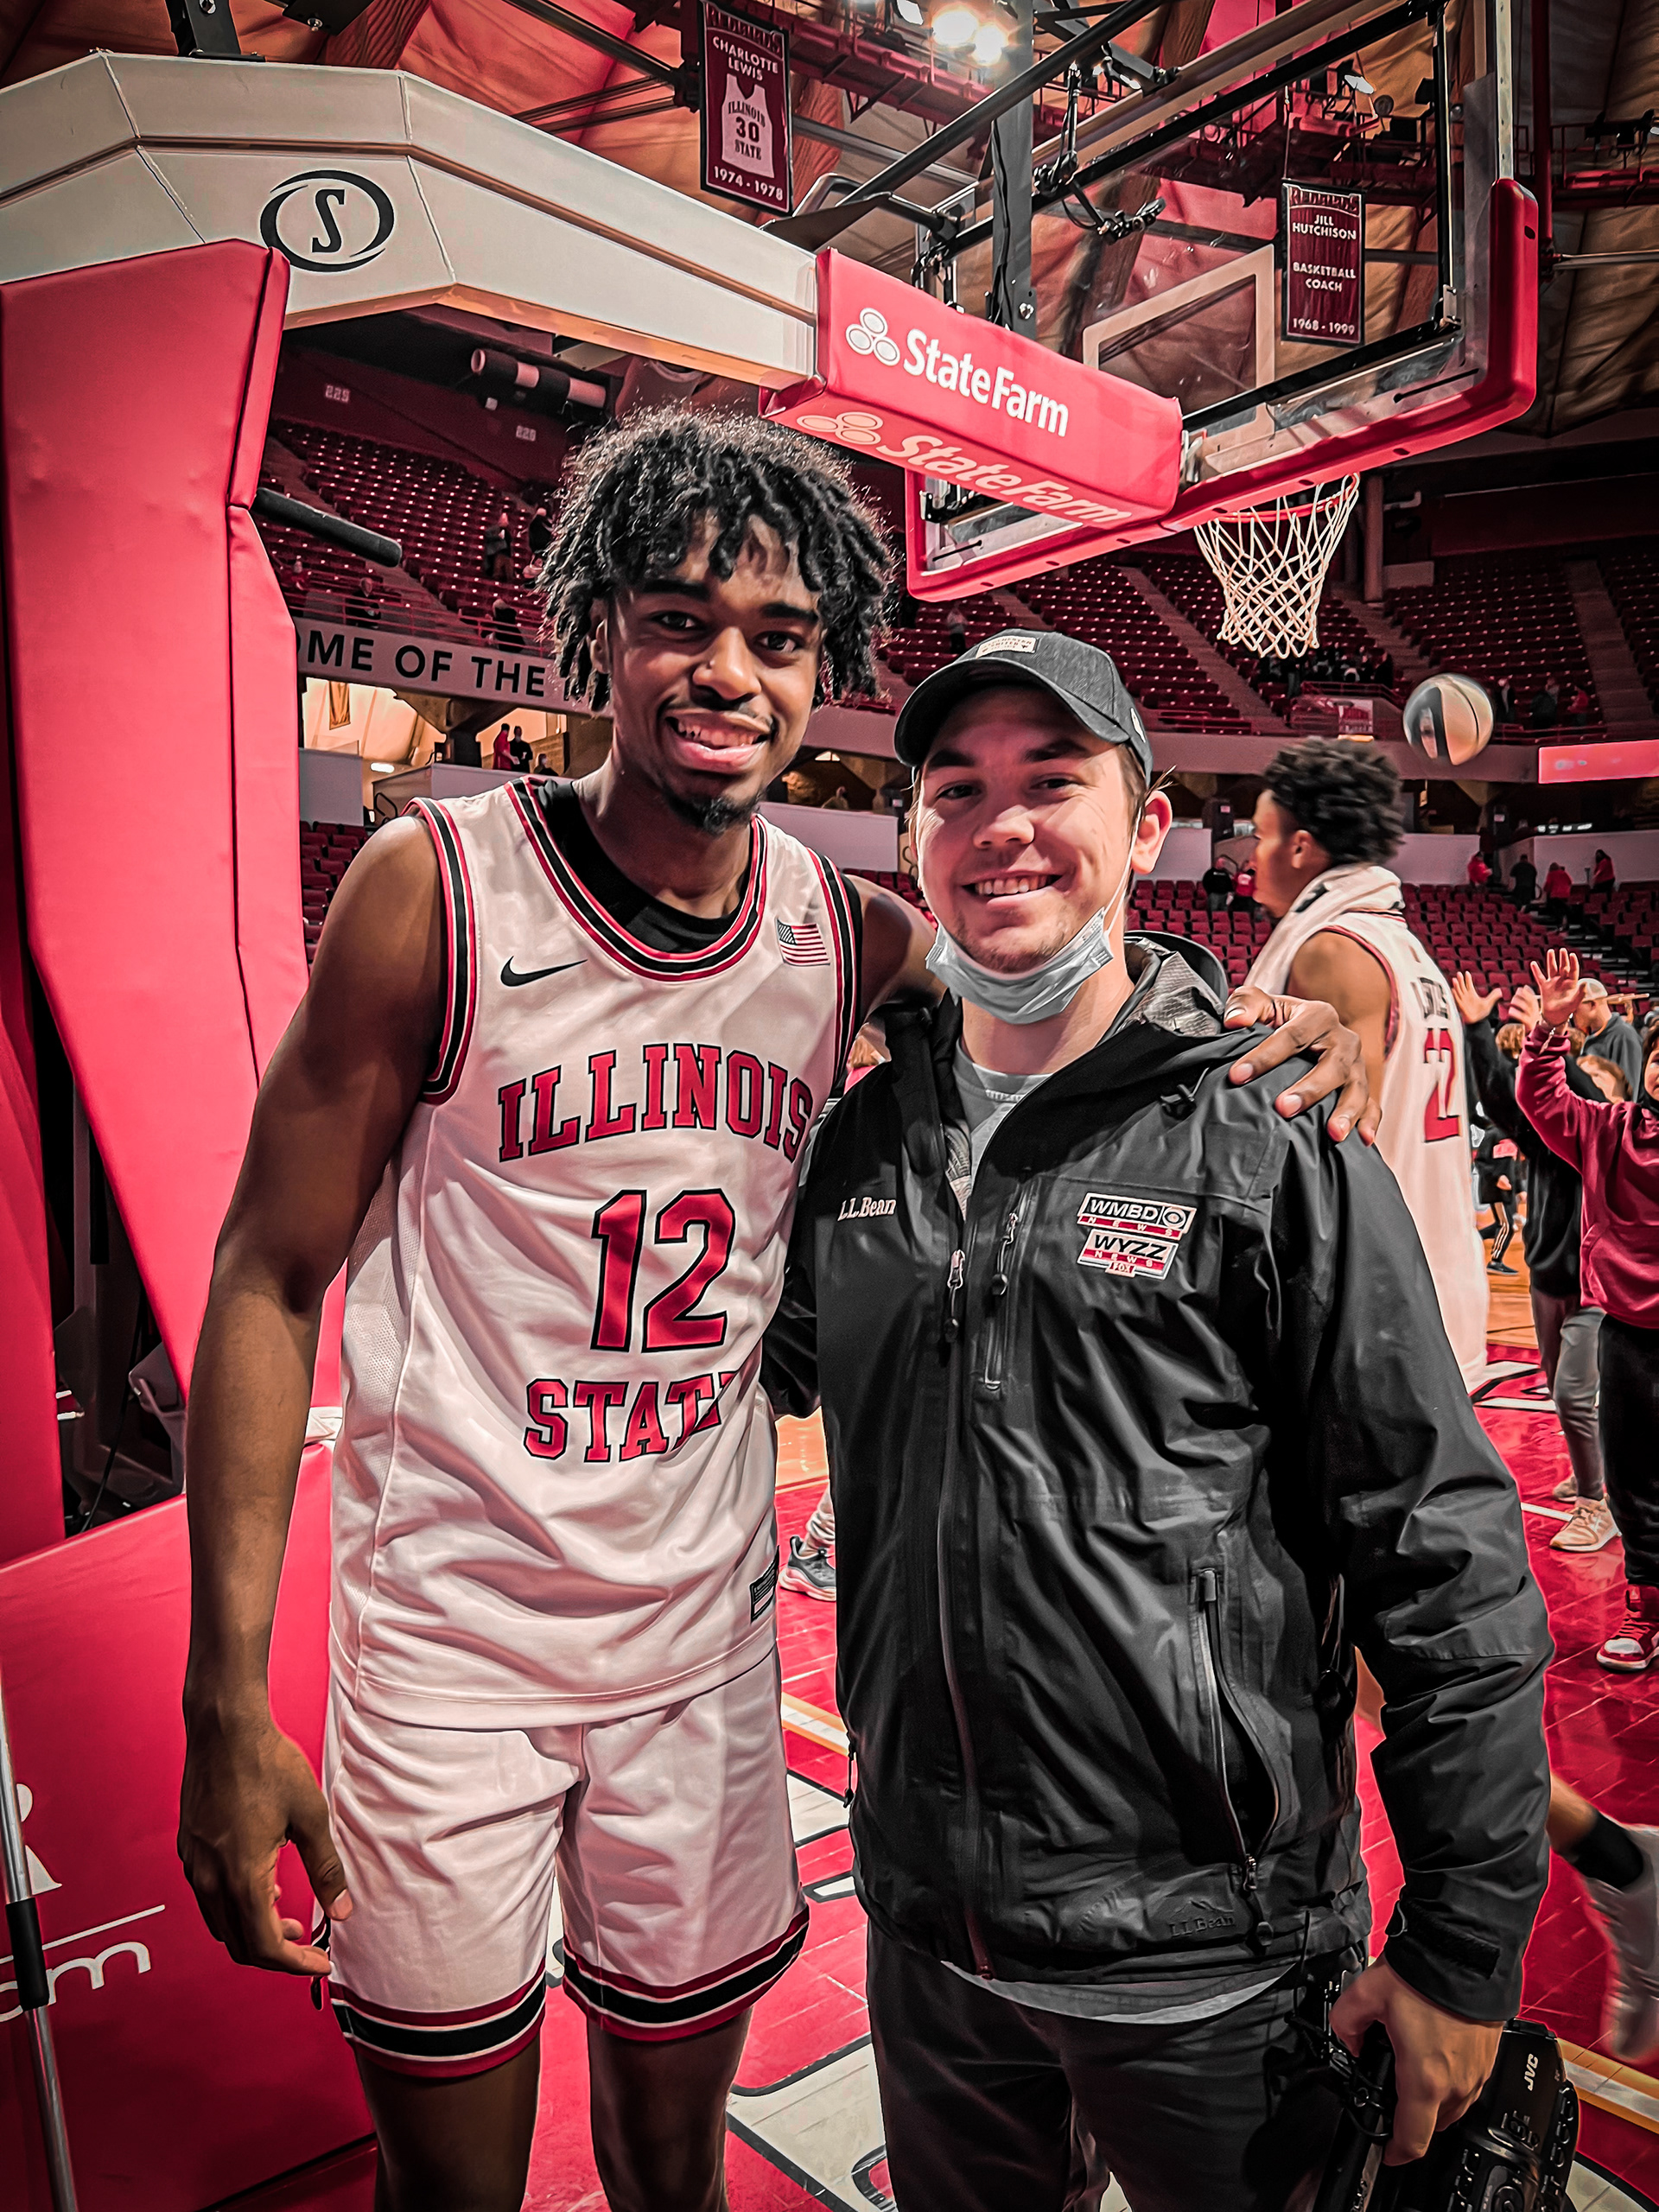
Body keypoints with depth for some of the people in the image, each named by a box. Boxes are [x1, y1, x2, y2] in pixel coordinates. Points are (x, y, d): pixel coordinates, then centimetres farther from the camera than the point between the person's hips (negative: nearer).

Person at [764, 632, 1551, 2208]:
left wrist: (1462, 1954, -9)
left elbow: (1450, 1573, -12)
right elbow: (754, 1364, 16)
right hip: (925, 1934, 4)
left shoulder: (1277, 1152, -14)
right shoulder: (857, 1144, -1)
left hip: (1208, 1966, -4)